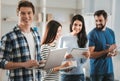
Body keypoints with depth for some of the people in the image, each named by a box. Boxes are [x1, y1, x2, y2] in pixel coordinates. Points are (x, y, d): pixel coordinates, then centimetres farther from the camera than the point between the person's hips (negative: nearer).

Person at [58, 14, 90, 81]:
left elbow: (83, 61, 6)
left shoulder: (83, 39, 4)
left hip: (79, 74, 1)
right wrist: (65, 57, -17)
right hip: (65, 73, -1)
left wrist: (86, 56, -15)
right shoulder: (63, 38, 0)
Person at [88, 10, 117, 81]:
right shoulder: (92, 34, -11)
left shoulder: (111, 32, 7)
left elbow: (114, 50, 14)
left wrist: (112, 53, -10)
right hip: (97, 71, -5)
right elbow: (91, 54, -16)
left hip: (109, 70, 5)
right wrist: (107, 51, -23)